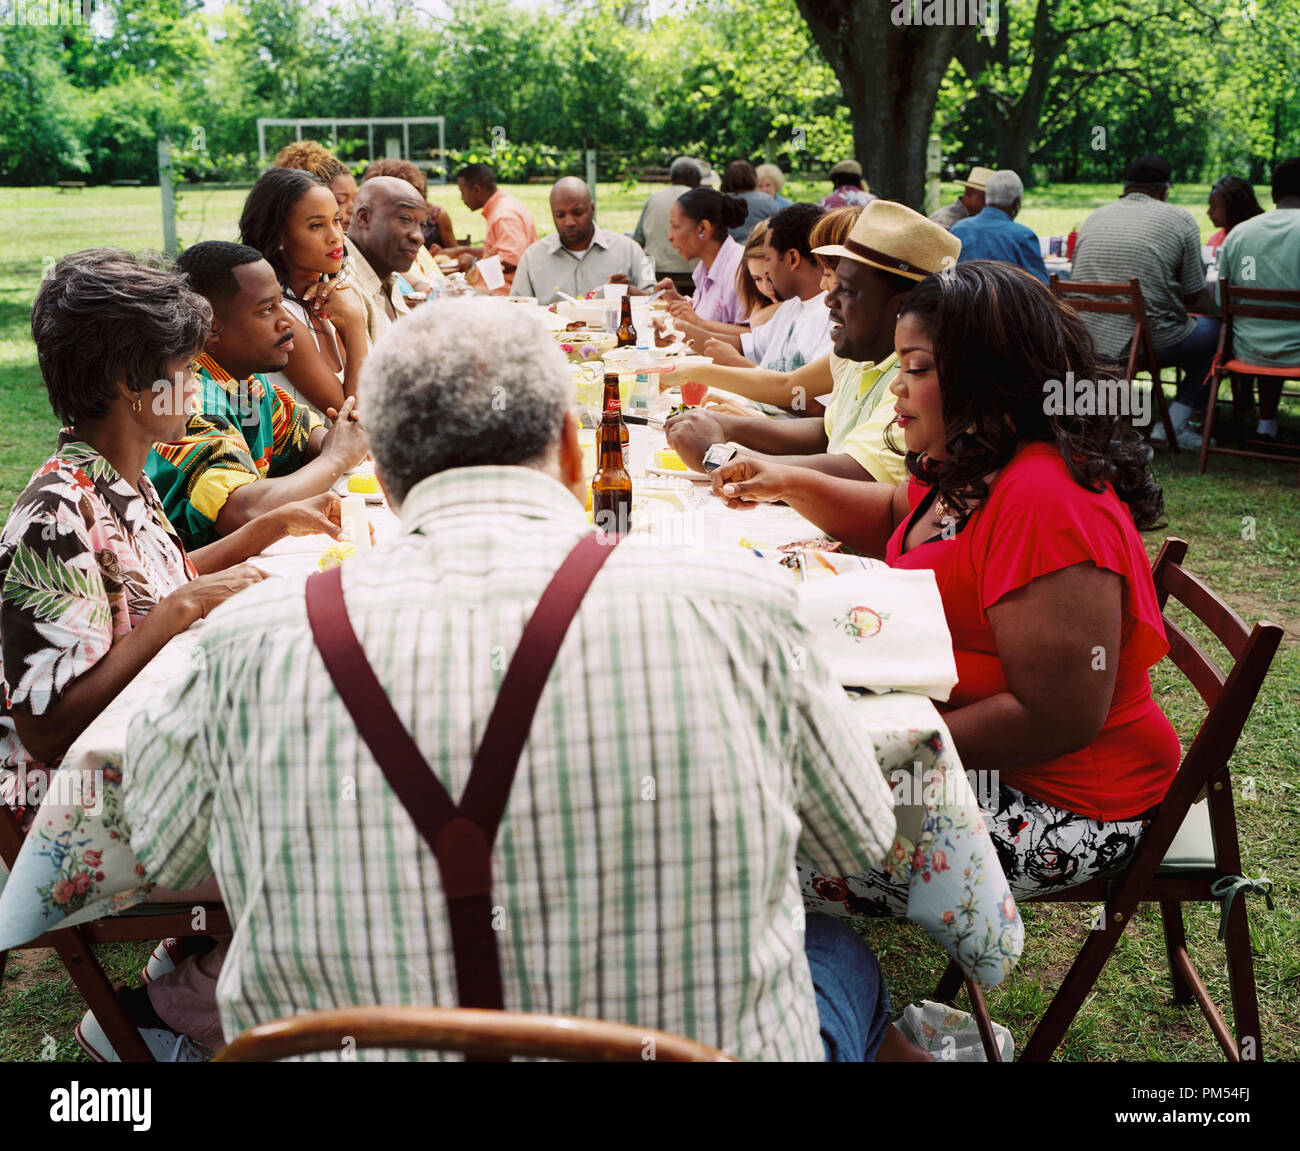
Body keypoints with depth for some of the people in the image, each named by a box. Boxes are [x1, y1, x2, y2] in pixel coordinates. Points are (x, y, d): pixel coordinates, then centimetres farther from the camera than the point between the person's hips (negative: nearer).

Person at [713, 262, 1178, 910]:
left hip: (1060, 805, -10)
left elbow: (1058, 719, -29)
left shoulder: (1047, 505, -27)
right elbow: (898, 522, 29)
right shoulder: (965, 468, 5)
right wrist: (791, 486, 13)